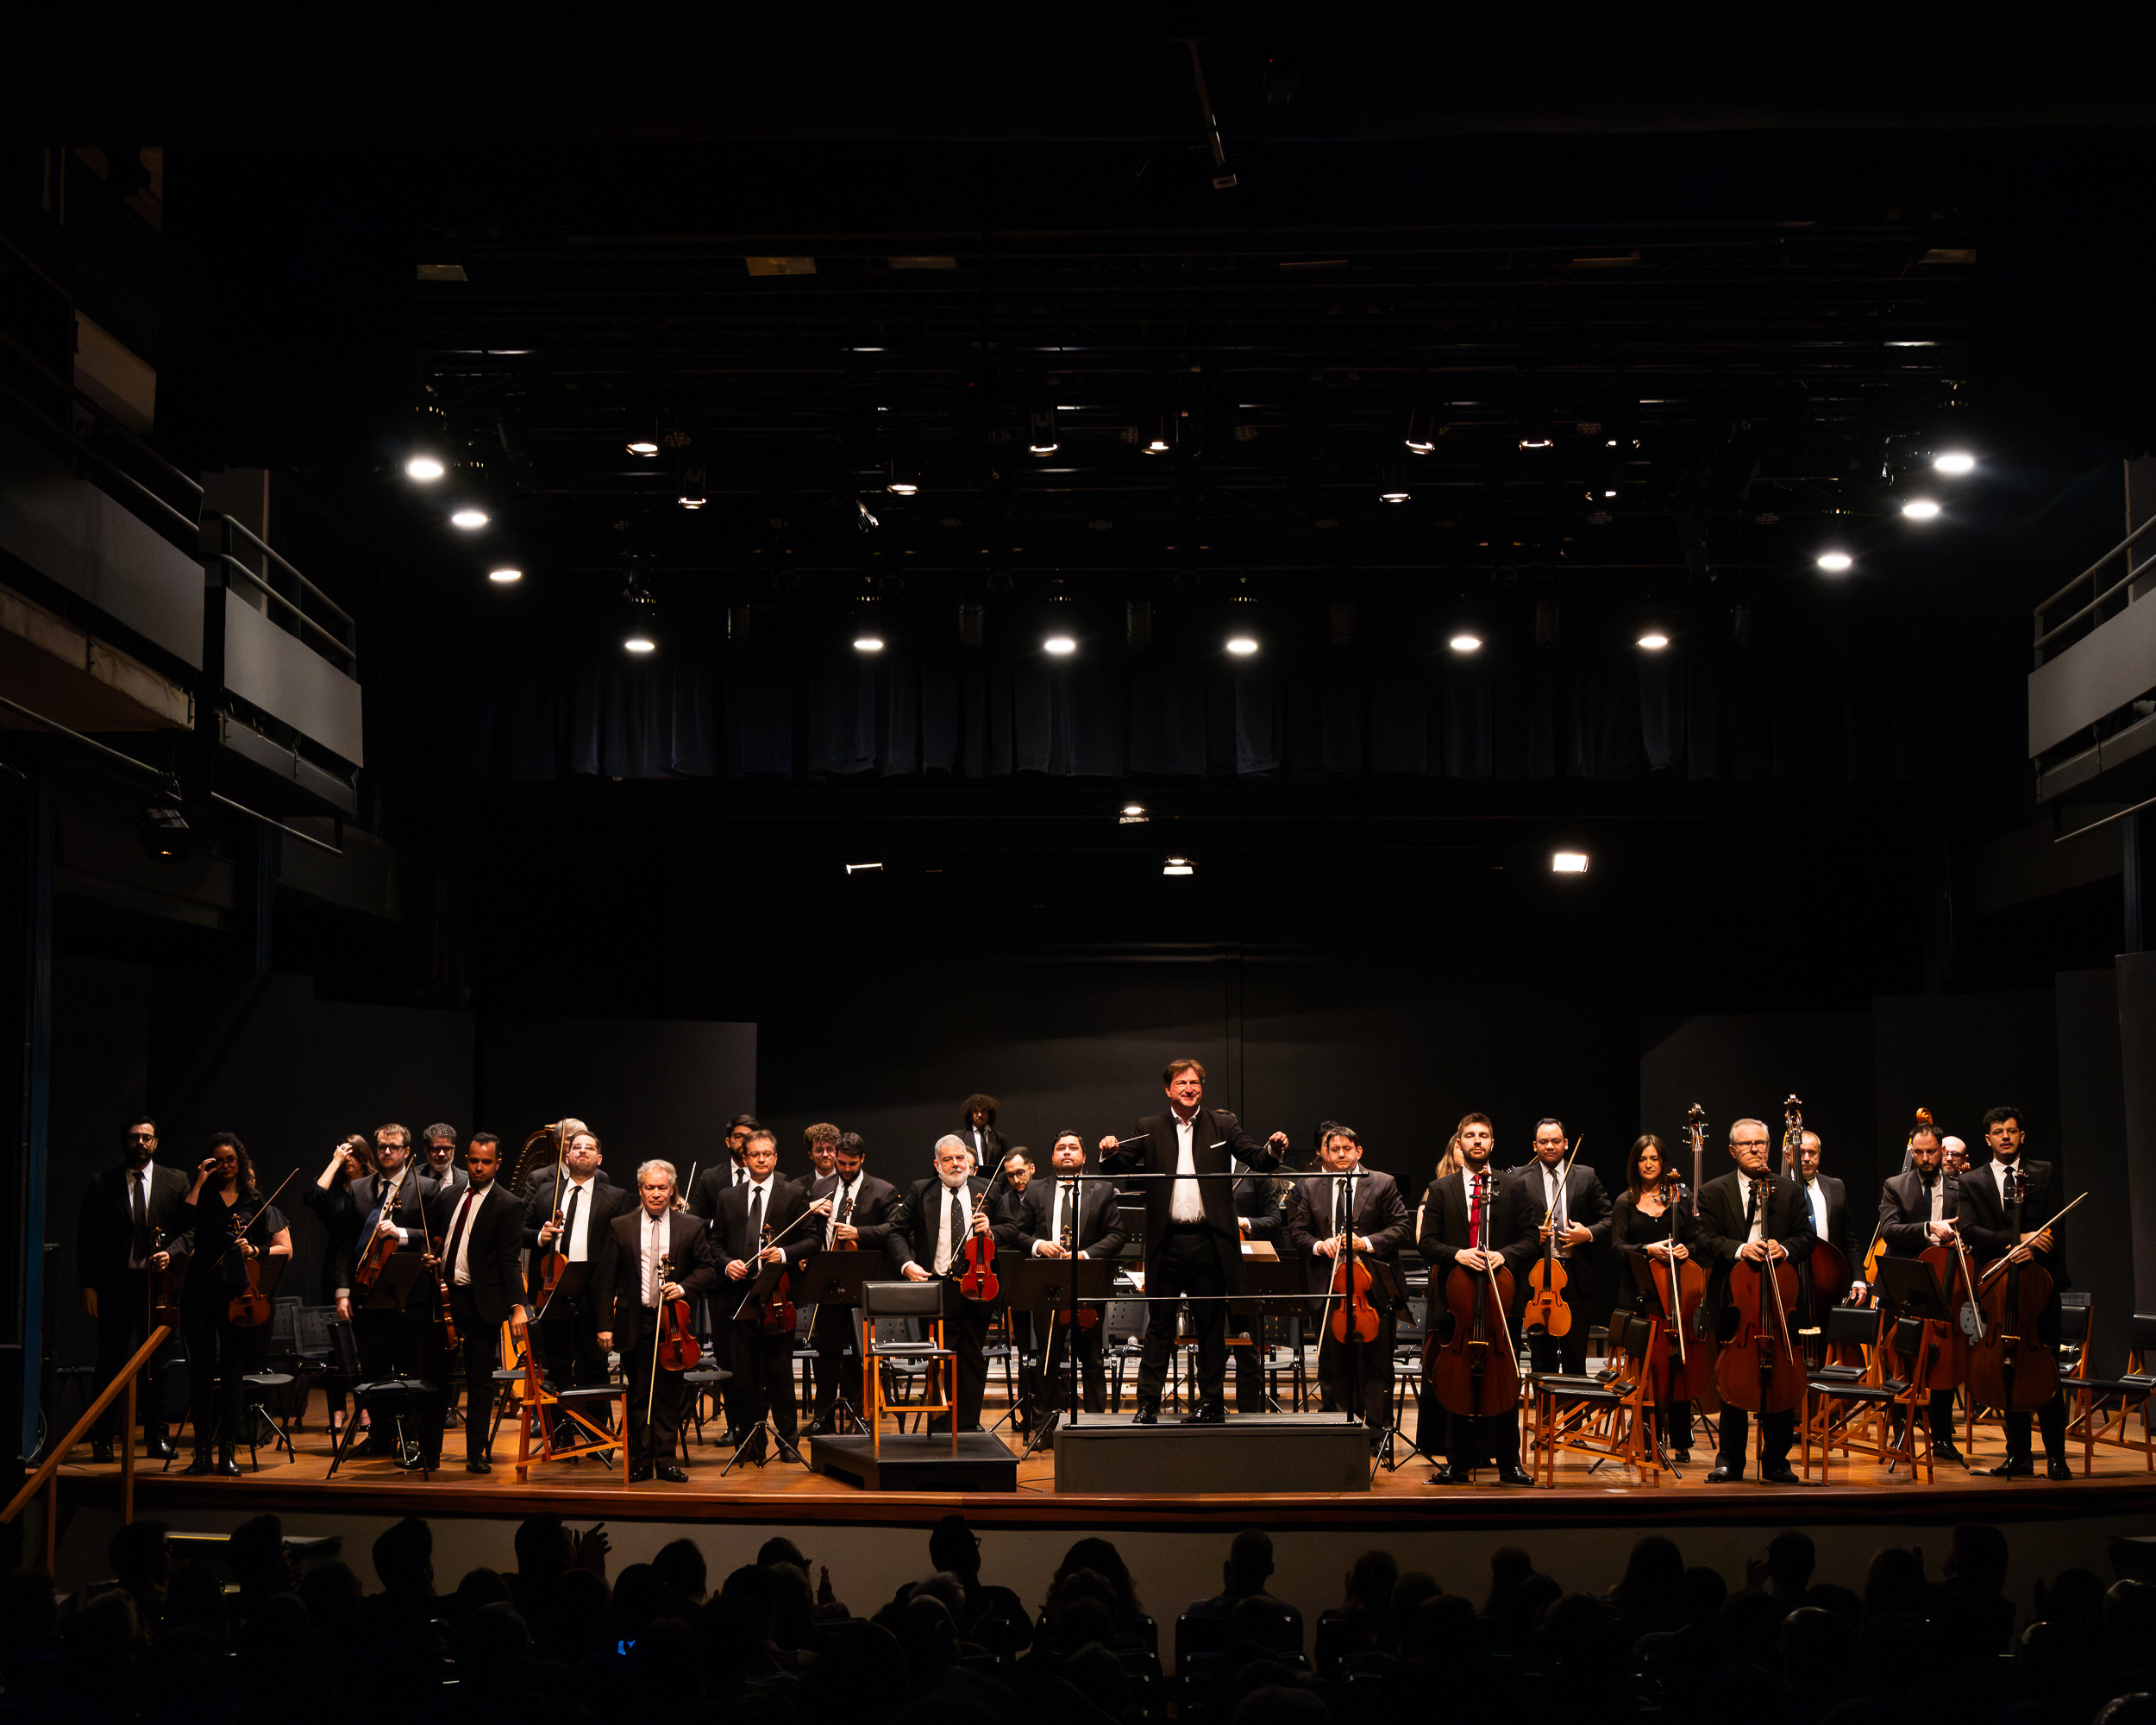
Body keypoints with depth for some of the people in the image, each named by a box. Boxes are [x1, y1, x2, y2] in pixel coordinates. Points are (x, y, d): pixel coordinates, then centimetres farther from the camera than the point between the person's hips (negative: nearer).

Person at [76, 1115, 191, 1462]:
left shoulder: (176, 1182, 9)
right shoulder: (101, 1183, 7)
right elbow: (87, 1238, 5)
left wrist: (171, 1254, -14)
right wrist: (87, 1286, -3)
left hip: (158, 1285, 1)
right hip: (116, 1286, -1)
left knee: (156, 1363, 7)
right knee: (114, 1361, -7)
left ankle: (156, 1436, 16)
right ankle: (102, 1438, 1)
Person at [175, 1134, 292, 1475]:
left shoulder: (257, 1202, 11)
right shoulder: (202, 1197, 11)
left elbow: (285, 1249, 10)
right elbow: (184, 1221, -11)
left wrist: (255, 1251, -8)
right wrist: (199, 1181, -6)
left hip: (238, 1293, 0)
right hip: (201, 1291, 0)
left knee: (232, 1371, 2)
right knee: (201, 1369, -2)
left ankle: (228, 1453, 5)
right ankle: (202, 1450, 2)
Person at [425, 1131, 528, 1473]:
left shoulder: (508, 1206, -4)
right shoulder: (449, 1195, 12)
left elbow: (510, 1261, -10)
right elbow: (432, 1236, 21)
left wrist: (517, 1305, -20)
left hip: (480, 1303, -4)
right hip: (441, 1296, 4)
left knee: (480, 1379, 3)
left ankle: (476, 1453, 11)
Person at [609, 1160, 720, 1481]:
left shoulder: (691, 1227, 5)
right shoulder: (621, 1227, 5)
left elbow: (708, 1270, 7)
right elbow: (607, 1278, 4)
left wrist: (684, 1287, -12)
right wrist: (605, 1324, -1)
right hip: (634, 1323, 0)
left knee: (669, 1395, 3)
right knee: (638, 1396, 5)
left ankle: (667, 1460, 10)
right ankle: (641, 1461, 12)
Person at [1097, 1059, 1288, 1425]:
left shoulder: (1223, 1125, 7)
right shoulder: (1149, 1129, 9)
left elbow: (1257, 1160, 0)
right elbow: (1119, 1167, 5)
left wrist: (1273, 1150, -21)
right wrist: (1109, 1154, -17)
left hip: (1208, 1241, 0)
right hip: (1167, 1241, 0)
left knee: (1211, 1326, 7)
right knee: (1159, 1325, 4)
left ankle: (1212, 1404, 15)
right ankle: (1148, 1404, 8)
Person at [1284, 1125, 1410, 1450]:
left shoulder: (1383, 1184, 4)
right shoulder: (1308, 1187, 11)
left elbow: (1402, 1228, -1)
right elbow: (1297, 1232, 10)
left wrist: (1367, 1242, -15)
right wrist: (1318, 1245, -10)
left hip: (1373, 1288, -2)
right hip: (1329, 1285, 2)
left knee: (1375, 1361, -2)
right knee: (1334, 1361, 7)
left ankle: (1375, 1432, 3)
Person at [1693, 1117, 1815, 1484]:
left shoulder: (1789, 1190, 10)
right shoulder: (1714, 1192, 5)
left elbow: (1806, 1237, 6)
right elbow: (1703, 1240, -5)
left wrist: (1784, 1248, -15)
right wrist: (1739, 1249, -21)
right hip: (1732, 1300, -1)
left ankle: (1776, 1460, 13)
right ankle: (1730, 1459, 15)